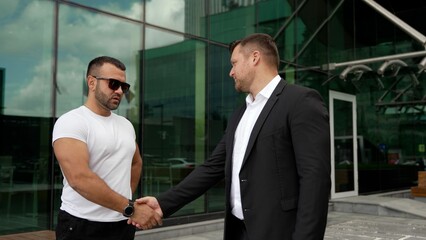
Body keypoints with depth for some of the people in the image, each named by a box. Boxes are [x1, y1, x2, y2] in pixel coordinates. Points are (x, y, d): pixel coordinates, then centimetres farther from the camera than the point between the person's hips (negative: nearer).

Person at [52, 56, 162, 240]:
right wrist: (130, 208, -23)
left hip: (123, 224, 7)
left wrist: (127, 197, 13)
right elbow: (79, 178, -24)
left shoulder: (126, 125, 9)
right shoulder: (71, 122, -12)